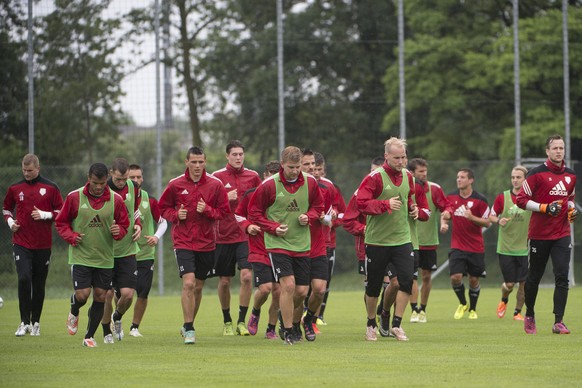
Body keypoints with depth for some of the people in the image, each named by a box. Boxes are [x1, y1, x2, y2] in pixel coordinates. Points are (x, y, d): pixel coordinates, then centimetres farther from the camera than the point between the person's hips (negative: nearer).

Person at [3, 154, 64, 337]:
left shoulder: (50, 188, 1)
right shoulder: (15, 189, 6)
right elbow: (6, 208, 21)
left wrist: (44, 215, -12)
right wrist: (10, 221, 2)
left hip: (43, 244, 0)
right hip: (21, 243, 0)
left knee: (39, 284, 6)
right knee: (24, 279, -16)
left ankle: (35, 322, 18)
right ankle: (24, 322, -9)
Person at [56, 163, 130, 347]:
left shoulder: (116, 199, 0)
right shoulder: (74, 197, -4)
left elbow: (124, 224, 10)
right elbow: (61, 222, 5)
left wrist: (118, 231, -13)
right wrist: (71, 236, -12)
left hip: (105, 258, 2)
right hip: (80, 256, -2)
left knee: (100, 297, 2)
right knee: (82, 294, -11)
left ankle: (89, 336, 17)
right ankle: (74, 313, 26)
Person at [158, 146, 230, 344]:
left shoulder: (215, 184, -1)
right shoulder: (175, 185, -2)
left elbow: (224, 211, 3)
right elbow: (163, 207, 9)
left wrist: (207, 210, -15)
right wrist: (176, 215, -11)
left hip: (207, 242, 2)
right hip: (183, 242, -2)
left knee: (198, 287, 11)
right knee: (188, 283, -17)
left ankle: (189, 325, 29)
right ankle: (189, 329, -9)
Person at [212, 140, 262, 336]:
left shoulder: (253, 176, 6)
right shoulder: (217, 177, 0)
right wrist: (225, 198, -16)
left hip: (246, 235, 0)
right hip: (223, 236, 0)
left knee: (247, 276, -15)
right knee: (224, 281, 5)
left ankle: (242, 321, -6)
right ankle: (227, 322, 23)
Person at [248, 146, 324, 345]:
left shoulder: (310, 182, 0)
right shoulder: (269, 185, -10)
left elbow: (318, 206, 14)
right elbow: (254, 212, -2)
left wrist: (309, 217, -7)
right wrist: (273, 228, -14)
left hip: (302, 244, 4)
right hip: (278, 244, -4)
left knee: (302, 291, 3)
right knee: (288, 285, -16)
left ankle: (286, 316, 34)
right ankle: (288, 332, -4)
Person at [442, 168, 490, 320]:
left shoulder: (480, 199, -7)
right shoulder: (451, 197, 3)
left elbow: (487, 222, -5)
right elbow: (444, 215, 18)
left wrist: (472, 217, -21)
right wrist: (443, 224, -4)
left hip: (476, 247, -2)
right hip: (457, 246, 2)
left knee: (474, 279, 4)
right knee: (455, 277, -12)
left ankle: (472, 309, 25)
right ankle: (463, 304, 14)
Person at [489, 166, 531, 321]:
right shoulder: (502, 197, -1)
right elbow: (491, 216, 8)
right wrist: (498, 221, -13)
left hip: (525, 248, 0)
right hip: (506, 248, 0)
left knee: (524, 283, -2)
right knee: (509, 283, 0)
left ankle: (517, 312, 16)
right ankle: (504, 300, 33)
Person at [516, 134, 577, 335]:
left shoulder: (570, 175, 9)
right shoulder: (537, 173, -8)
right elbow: (521, 199, -8)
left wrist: (572, 208, 5)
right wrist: (545, 208, -18)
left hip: (562, 234, 3)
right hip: (539, 234, -3)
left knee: (562, 277, -10)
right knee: (534, 277, 8)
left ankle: (558, 322, -9)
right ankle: (529, 316, 30)